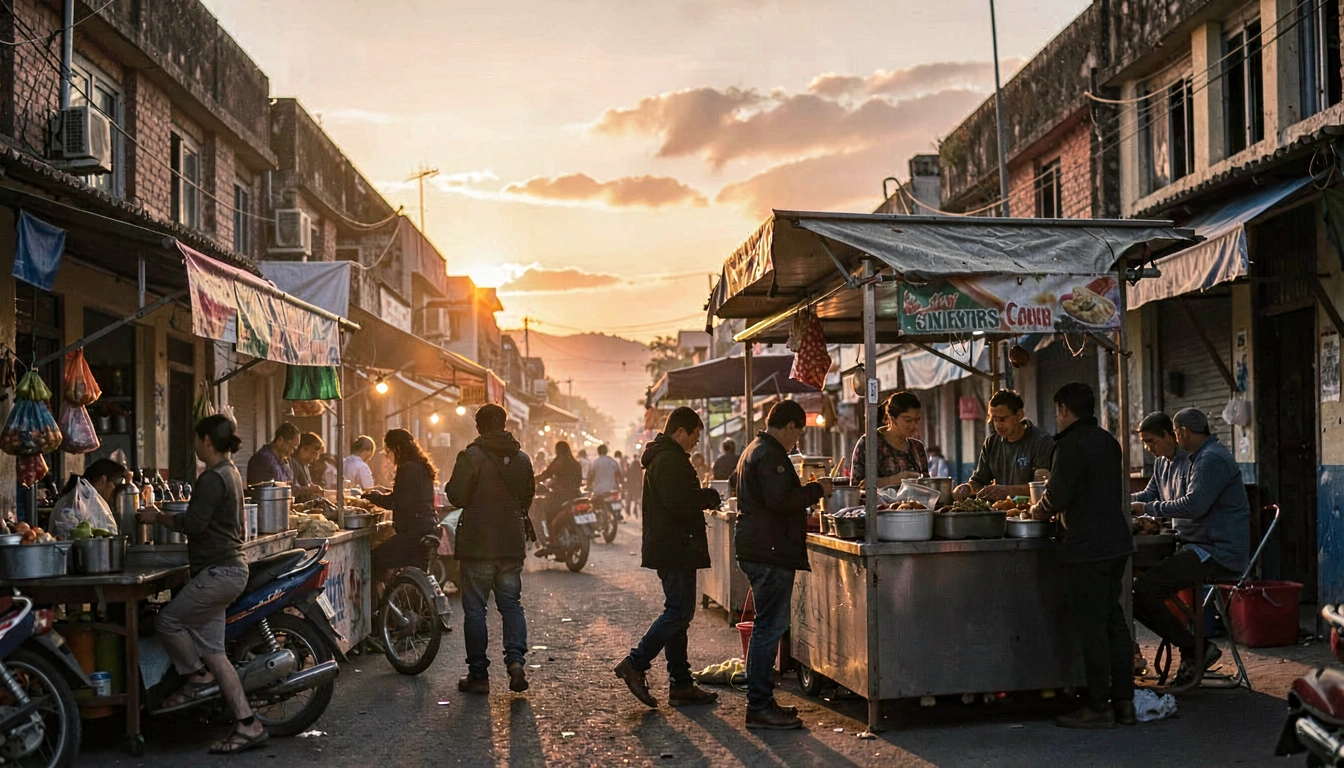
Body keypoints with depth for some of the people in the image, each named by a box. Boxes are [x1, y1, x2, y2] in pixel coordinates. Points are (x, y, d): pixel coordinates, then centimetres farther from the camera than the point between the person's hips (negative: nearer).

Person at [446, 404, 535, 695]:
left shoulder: (471, 457, -11)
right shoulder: (522, 458, 5)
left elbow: (457, 496, -14)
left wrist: (449, 487, 7)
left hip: (478, 545, -4)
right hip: (512, 545, 4)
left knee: (475, 608, 4)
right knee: (511, 603, 12)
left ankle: (478, 674, 7)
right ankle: (516, 658, -7)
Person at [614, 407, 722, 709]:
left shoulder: (661, 457, 19)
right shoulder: (670, 460, -15)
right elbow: (678, 502, -25)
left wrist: (703, 497, 11)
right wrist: (710, 497, -9)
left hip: (668, 548, 11)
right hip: (676, 549, -11)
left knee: (678, 613, 11)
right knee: (679, 612, -8)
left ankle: (681, 684, 14)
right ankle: (635, 664, -6)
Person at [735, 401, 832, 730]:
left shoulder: (755, 450, 19)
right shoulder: (770, 455, -15)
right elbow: (780, 499, -25)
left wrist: (809, 493, 23)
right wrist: (817, 489, -13)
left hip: (757, 551, 11)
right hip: (770, 554, -11)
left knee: (768, 626, 15)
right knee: (770, 627, -7)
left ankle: (761, 702, 21)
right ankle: (759, 707, -3)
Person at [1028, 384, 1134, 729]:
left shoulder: (1071, 445, -14)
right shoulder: (1108, 442, 13)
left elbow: (1057, 496, -16)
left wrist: (1040, 510, 6)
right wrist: (1052, 506, 23)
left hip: (1086, 548, -9)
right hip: (1116, 541, 9)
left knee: (1090, 626, -3)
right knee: (1114, 622, 14)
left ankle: (1098, 707, 1)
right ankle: (1123, 700, 19)